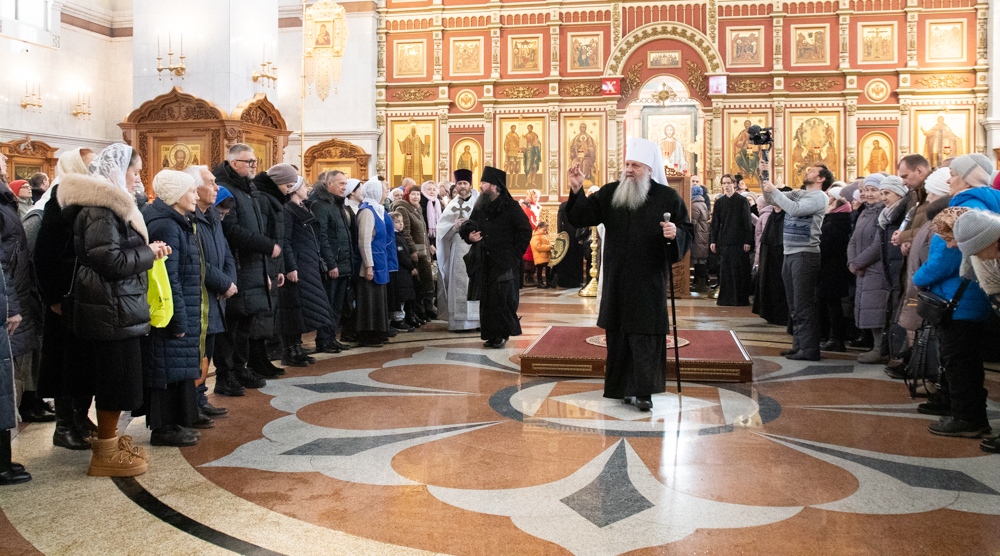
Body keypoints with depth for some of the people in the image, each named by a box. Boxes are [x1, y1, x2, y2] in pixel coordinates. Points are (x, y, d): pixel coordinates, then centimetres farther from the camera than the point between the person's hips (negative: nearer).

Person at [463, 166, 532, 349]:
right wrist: (469, 236, -7)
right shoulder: (479, 207, 10)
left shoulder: (510, 207, -7)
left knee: (501, 298, -8)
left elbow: (525, 231, -7)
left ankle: (502, 334, 5)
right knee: (486, 298, 5)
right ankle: (491, 334, 14)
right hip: (485, 262, 6)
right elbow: (468, 228, 17)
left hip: (504, 263, -6)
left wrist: (514, 254, -9)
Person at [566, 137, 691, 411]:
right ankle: (622, 387, 21)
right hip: (616, 281, 3)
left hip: (648, 281, -3)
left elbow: (687, 232, 0)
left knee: (645, 336, -3)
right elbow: (581, 216, 0)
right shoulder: (609, 193, 5)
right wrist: (577, 190, -16)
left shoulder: (668, 197, -1)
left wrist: (675, 233, -23)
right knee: (618, 335, 9)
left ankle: (643, 391, 5)